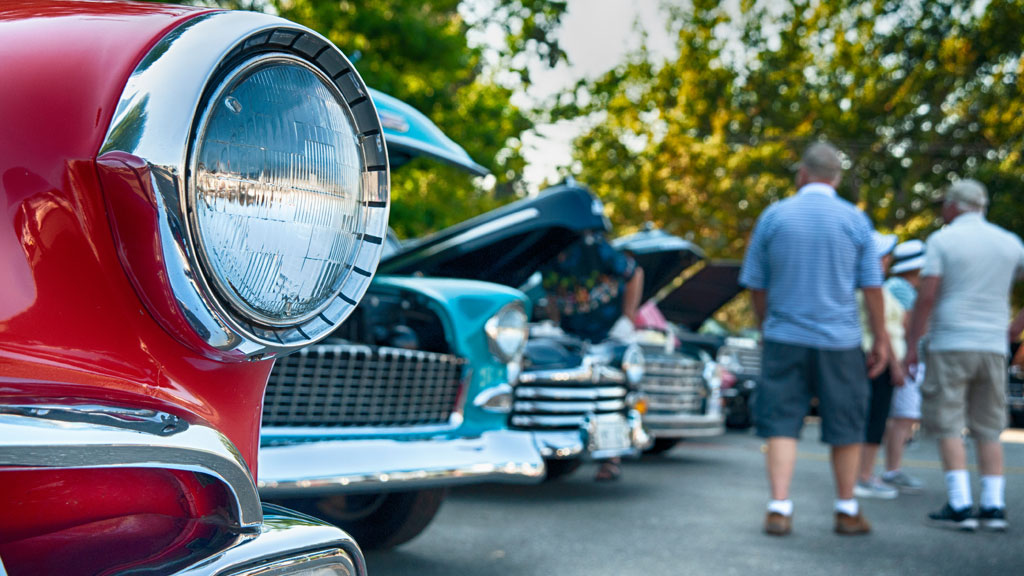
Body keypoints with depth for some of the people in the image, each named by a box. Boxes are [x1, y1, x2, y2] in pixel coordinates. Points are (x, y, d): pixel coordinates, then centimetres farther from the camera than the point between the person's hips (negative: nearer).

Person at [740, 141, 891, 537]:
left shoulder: (773, 216, 1)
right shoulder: (855, 220, -1)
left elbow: (755, 284, 5)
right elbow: (871, 286, 0)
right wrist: (881, 340, 9)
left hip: (784, 338, 0)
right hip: (839, 341, 0)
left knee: (781, 425, 4)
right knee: (845, 428, 11)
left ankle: (779, 508, -4)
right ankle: (847, 512, 20)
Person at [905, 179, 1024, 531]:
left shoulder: (942, 240, -4)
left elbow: (926, 296, -11)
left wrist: (911, 345, -6)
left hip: (949, 345, -4)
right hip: (993, 347, 4)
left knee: (948, 427, -1)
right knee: (988, 430, 9)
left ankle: (960, 506, -7)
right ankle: (993, 506, 5)